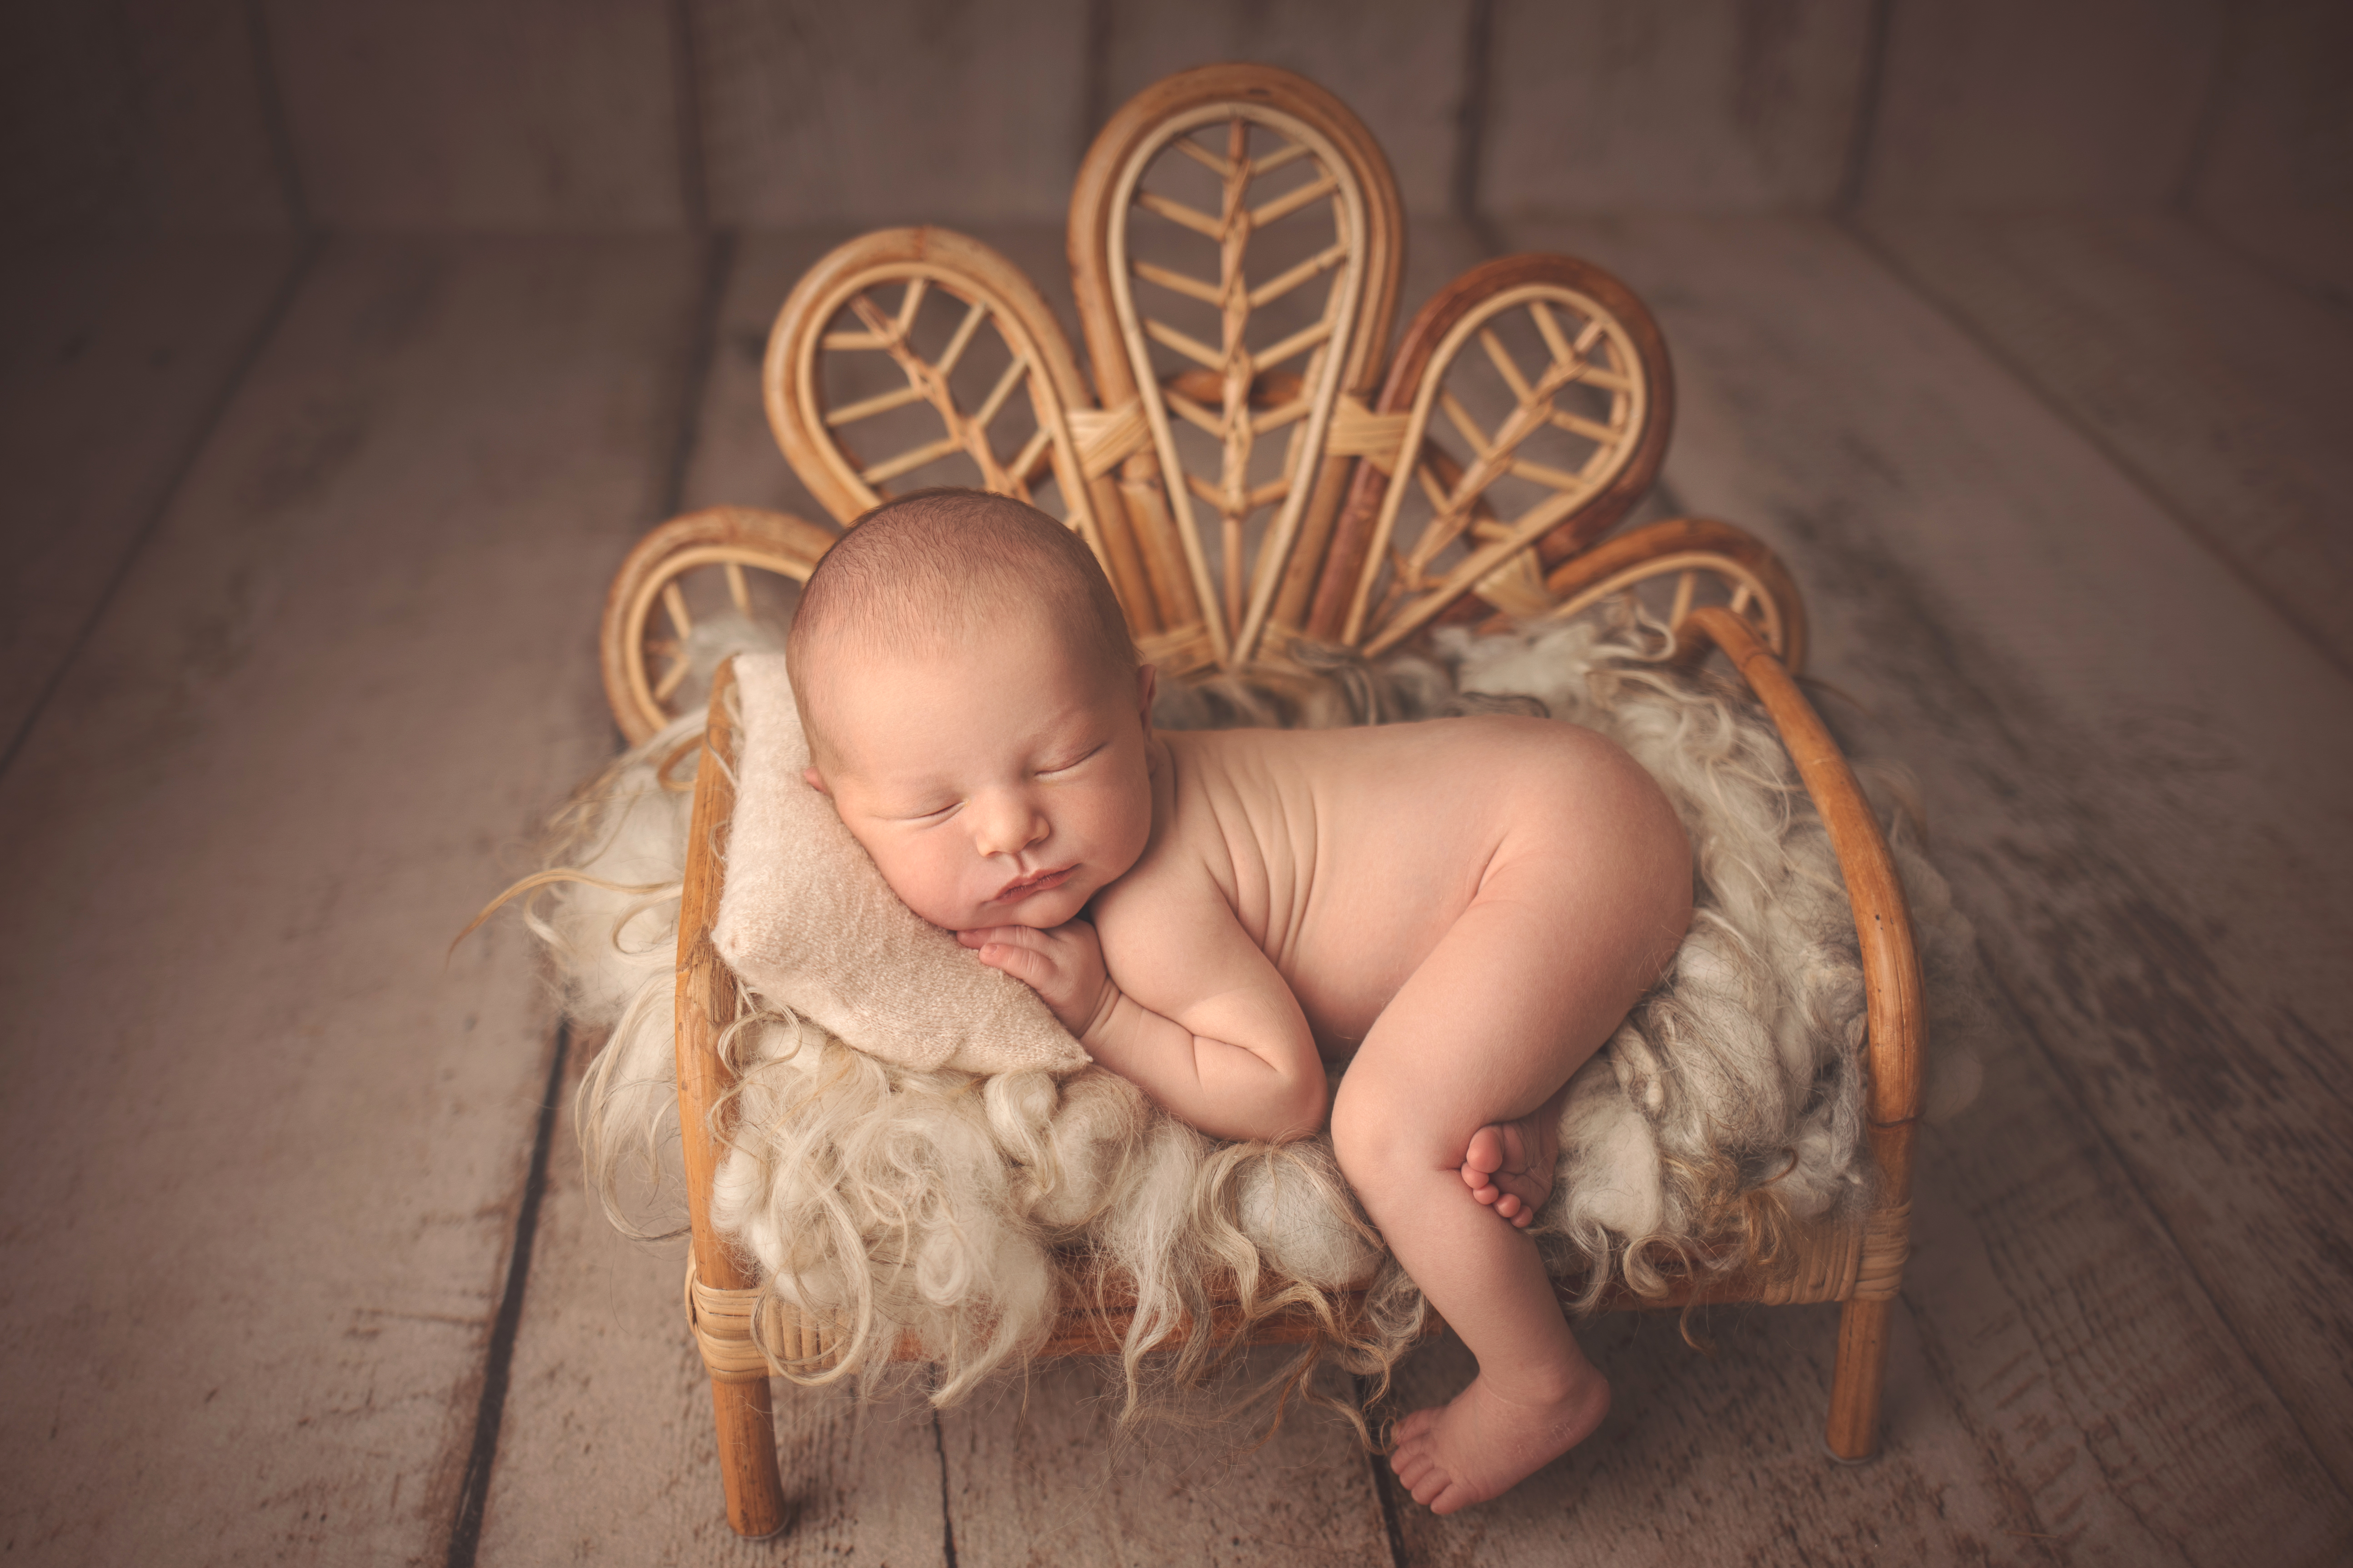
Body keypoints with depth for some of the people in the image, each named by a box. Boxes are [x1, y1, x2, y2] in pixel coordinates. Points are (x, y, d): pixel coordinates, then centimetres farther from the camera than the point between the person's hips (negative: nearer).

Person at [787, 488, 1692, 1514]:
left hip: (1569, 839, -10)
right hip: (1510, 774, 10)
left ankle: (1540, 1387, 2)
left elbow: (1283, 1094, -20)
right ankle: (1513, 1111, 10)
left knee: (1386, 1130, -21)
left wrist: (1098, 1021, -22)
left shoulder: (1153, 914, -28)